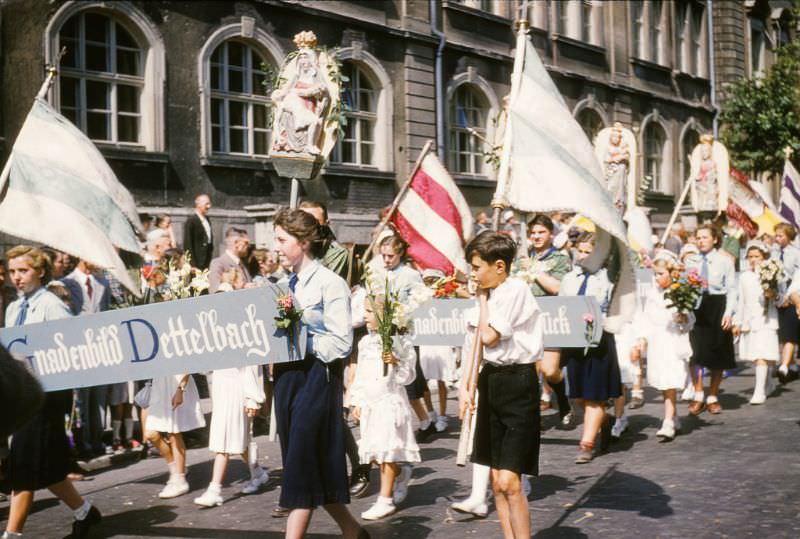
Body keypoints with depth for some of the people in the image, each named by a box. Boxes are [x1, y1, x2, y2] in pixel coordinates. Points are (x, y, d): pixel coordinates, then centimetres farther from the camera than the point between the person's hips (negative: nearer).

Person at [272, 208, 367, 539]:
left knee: (301, 464, -5)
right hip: (287, 375, 8)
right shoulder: (287, 284, 12)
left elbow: (342, 343, -15)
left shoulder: (330, 283, -10)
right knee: (313, 465, 13)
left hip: (317, 376, -8)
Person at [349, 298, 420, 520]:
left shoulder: (399, 341, -8)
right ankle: (401, 473, 34)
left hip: (391, 400, -6)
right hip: (369, 403, 6)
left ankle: (385, 500, 2)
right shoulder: (365, 342, 11)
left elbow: (408, 376, -8)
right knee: (373, 452, 8)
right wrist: (356, 402, 13)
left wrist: (396, 362, -26)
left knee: (386, 451, -5)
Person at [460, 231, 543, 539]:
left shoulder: (516, 290, -15)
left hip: (518, 383, -8)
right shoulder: (488, 294, 9)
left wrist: (483, 298, -7)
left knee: (509, 481, -12)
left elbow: (489, 337, -19)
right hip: (491, 378, 8)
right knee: (496, 479, 12)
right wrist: (466, 386, 8)